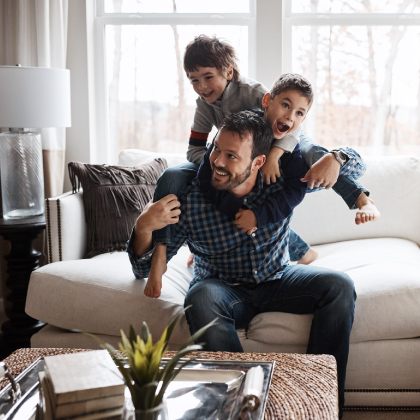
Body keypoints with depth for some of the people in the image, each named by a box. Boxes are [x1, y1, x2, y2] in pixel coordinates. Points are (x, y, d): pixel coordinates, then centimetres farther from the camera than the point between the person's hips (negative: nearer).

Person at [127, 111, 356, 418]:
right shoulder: (188, 199, -20)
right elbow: (144, 269, -14)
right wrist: (143, 227, -36)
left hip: (277, 280, 3)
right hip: (224, 288, -2)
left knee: (339, 286, -20)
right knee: (201, 298, -35)